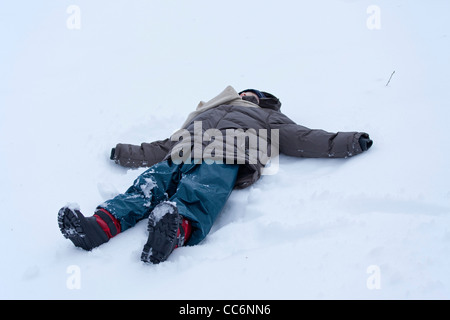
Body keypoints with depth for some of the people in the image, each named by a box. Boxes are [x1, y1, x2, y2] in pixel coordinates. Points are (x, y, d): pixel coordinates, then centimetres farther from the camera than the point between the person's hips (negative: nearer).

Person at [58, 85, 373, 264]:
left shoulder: (268, 118, 38)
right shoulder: (204, 114, 46)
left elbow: (305, 139, 25)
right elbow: (164, 147, 43)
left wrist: (351, 143, 15)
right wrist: (125, 153, 44)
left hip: (224, 159, -3)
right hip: (181, 157, 3)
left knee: (201, 194, -37)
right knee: (150, 184, -28)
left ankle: (176, 228, -69)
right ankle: (101, 225, -51)